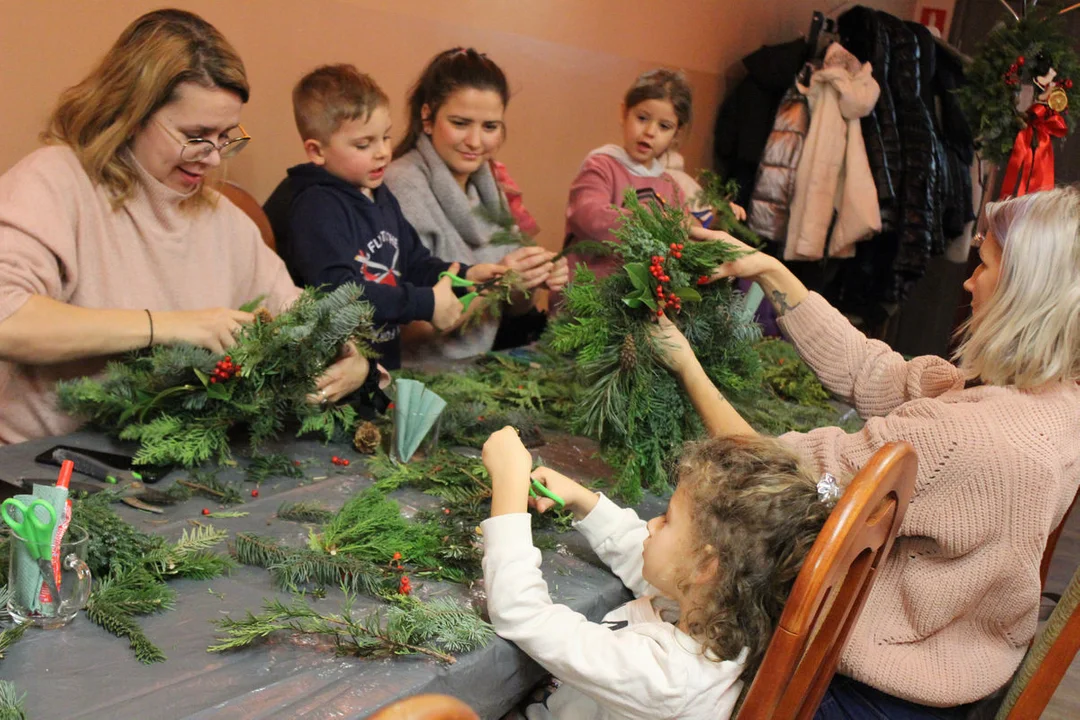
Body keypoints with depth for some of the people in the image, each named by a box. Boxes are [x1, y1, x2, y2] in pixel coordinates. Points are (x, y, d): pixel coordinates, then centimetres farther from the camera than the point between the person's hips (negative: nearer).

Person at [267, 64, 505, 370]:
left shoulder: (381, 197, 17)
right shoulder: (315, 207, -13)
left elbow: (414, 263, 25)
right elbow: (339, 291, -23)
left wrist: (464, 275, 7)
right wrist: (427, 304, -19)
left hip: (386, 360, 8)